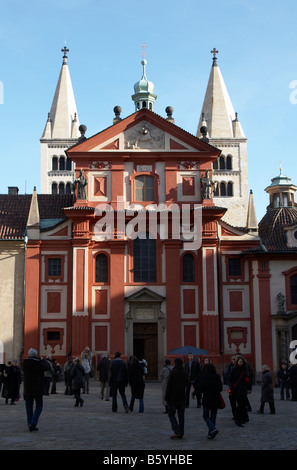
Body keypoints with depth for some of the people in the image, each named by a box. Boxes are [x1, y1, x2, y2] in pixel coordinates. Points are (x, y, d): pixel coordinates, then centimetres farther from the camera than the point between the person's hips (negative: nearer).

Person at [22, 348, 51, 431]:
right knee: (39, 407, 7)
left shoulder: (25, 363, -3)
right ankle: (33, 424, -7)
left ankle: (30, 425, 12)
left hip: (27, 389, 4)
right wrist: (42, 359, 12)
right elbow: (48, 366, -2)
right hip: (38, 390, -4)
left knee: (29, 408, 11)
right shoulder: (38, 363, -15)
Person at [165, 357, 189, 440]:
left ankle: (176, 431, -9)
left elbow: (169, 387, -12)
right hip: (182, 398, 5)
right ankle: (181, 434, 11)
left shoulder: (173, 373, -13)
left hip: (173, 398, -5)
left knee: (171, 414, 6)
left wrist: (166, 398, -6)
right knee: (181, 416, 9)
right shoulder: (185, 373, 4)